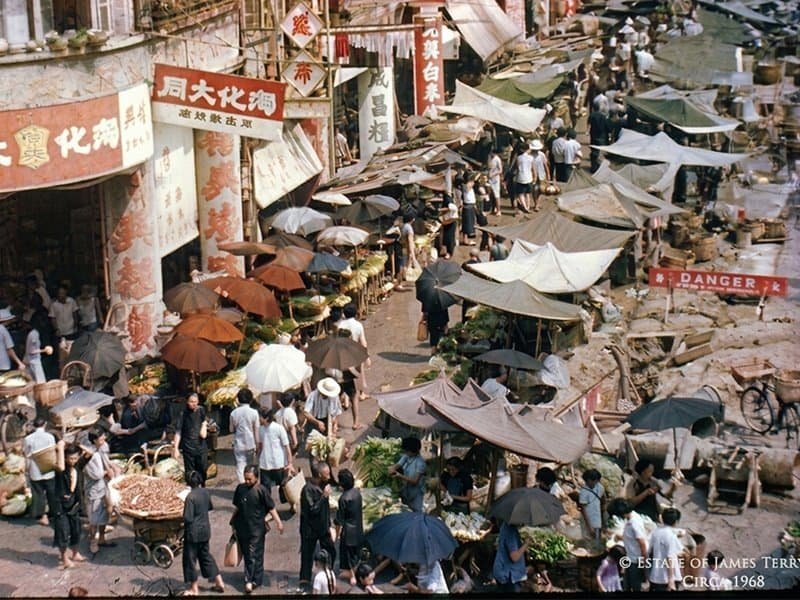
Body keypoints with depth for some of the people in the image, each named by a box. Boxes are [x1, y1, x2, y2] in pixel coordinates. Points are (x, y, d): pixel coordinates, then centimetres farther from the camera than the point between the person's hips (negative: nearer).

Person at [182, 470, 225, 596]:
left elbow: (188, 518, -22)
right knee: (206, 555, 21)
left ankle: (194, 589, 18)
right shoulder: (206, 492, -2)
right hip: (205, 529, 7)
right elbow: (210, 507, 15)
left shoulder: (191, 497, -23)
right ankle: (219, 582, 24)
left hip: (193, 532, -7)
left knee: (190, 558, 8)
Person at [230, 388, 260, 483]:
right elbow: (256, 430, -5)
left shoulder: (234, 413, -5)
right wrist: (257, 444, 3)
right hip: (250, 443, 0)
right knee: (250, 467, 17)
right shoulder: (254, 412, -9)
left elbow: (231, 429, 5)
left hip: (238, 444, 0)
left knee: (240, 467, -1)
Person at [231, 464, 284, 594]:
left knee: (254, 555, -5)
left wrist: (278, 522, -13)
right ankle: (253, 578, 28)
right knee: (246, 554, 14)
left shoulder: (261, 490, -12)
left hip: (257, 529, -5)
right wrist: (233, 522, 20)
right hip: (242, 528, 5)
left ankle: (250, 580, -1)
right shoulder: (240, 488, 2)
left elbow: (271, 508, -8)